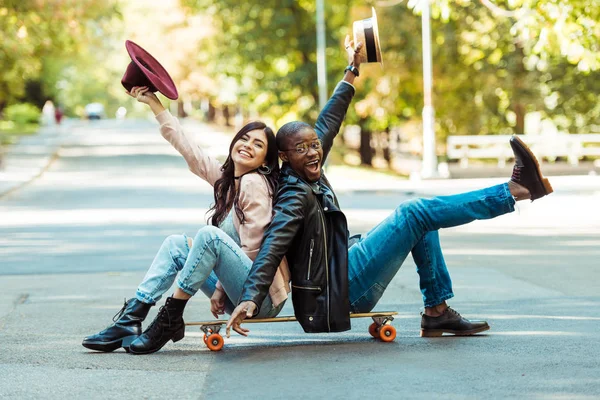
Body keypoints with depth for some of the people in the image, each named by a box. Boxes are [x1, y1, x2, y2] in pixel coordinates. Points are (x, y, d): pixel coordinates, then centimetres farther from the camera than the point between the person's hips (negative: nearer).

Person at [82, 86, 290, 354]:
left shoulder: (255, 183, -12)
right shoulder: (225, 177, 11)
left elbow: (252, 250, -16)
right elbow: (187, 147, 17)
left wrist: (221, 288, -10)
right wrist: (153, 102, 19)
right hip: (240, 294, 9)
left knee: (210, 234, -27)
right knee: (176, 243, 5)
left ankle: (170, 320, -21)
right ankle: (130, 320, -7)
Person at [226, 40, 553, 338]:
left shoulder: (309, 175, 8)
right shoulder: (295, 196, -18)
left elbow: (327, 125, 19)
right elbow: (272, 246, -31)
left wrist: (352, 72, 26)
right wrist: (250, 299, -45)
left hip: (341, 280, 10)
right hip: (332, 297, -10)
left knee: (422, 221, 15)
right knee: (415, 214, -13)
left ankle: (437, 312, 8)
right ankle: (515, 190, -11)